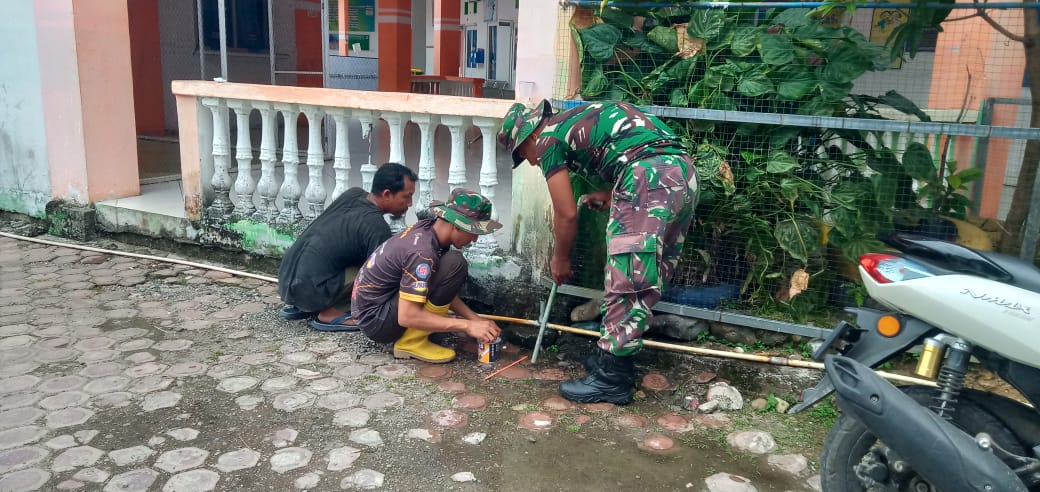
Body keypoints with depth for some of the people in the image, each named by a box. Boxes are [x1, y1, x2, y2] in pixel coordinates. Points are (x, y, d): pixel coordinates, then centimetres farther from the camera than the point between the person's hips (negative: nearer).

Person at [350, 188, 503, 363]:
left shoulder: (428, 228, -2)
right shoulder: (422, 253, -28)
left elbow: (445, 289, 7)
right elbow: (407, 317, -30)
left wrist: (475, 319, -1)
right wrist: (467, 326, -27)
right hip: (375, 321, -9)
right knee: (454, 264, -21)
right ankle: (411, 342, -12)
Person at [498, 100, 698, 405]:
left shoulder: (547, 139, 6)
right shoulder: (576, 123, 30)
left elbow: (566, 214, 5)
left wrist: (560, 260, 20)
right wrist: (609, 196, 24)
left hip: (650, 175, -9)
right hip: (684, 171, 9)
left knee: (626, 282, -4)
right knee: (646, 280, 14)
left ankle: (611, 379, 2)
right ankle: (614, 356, 24)